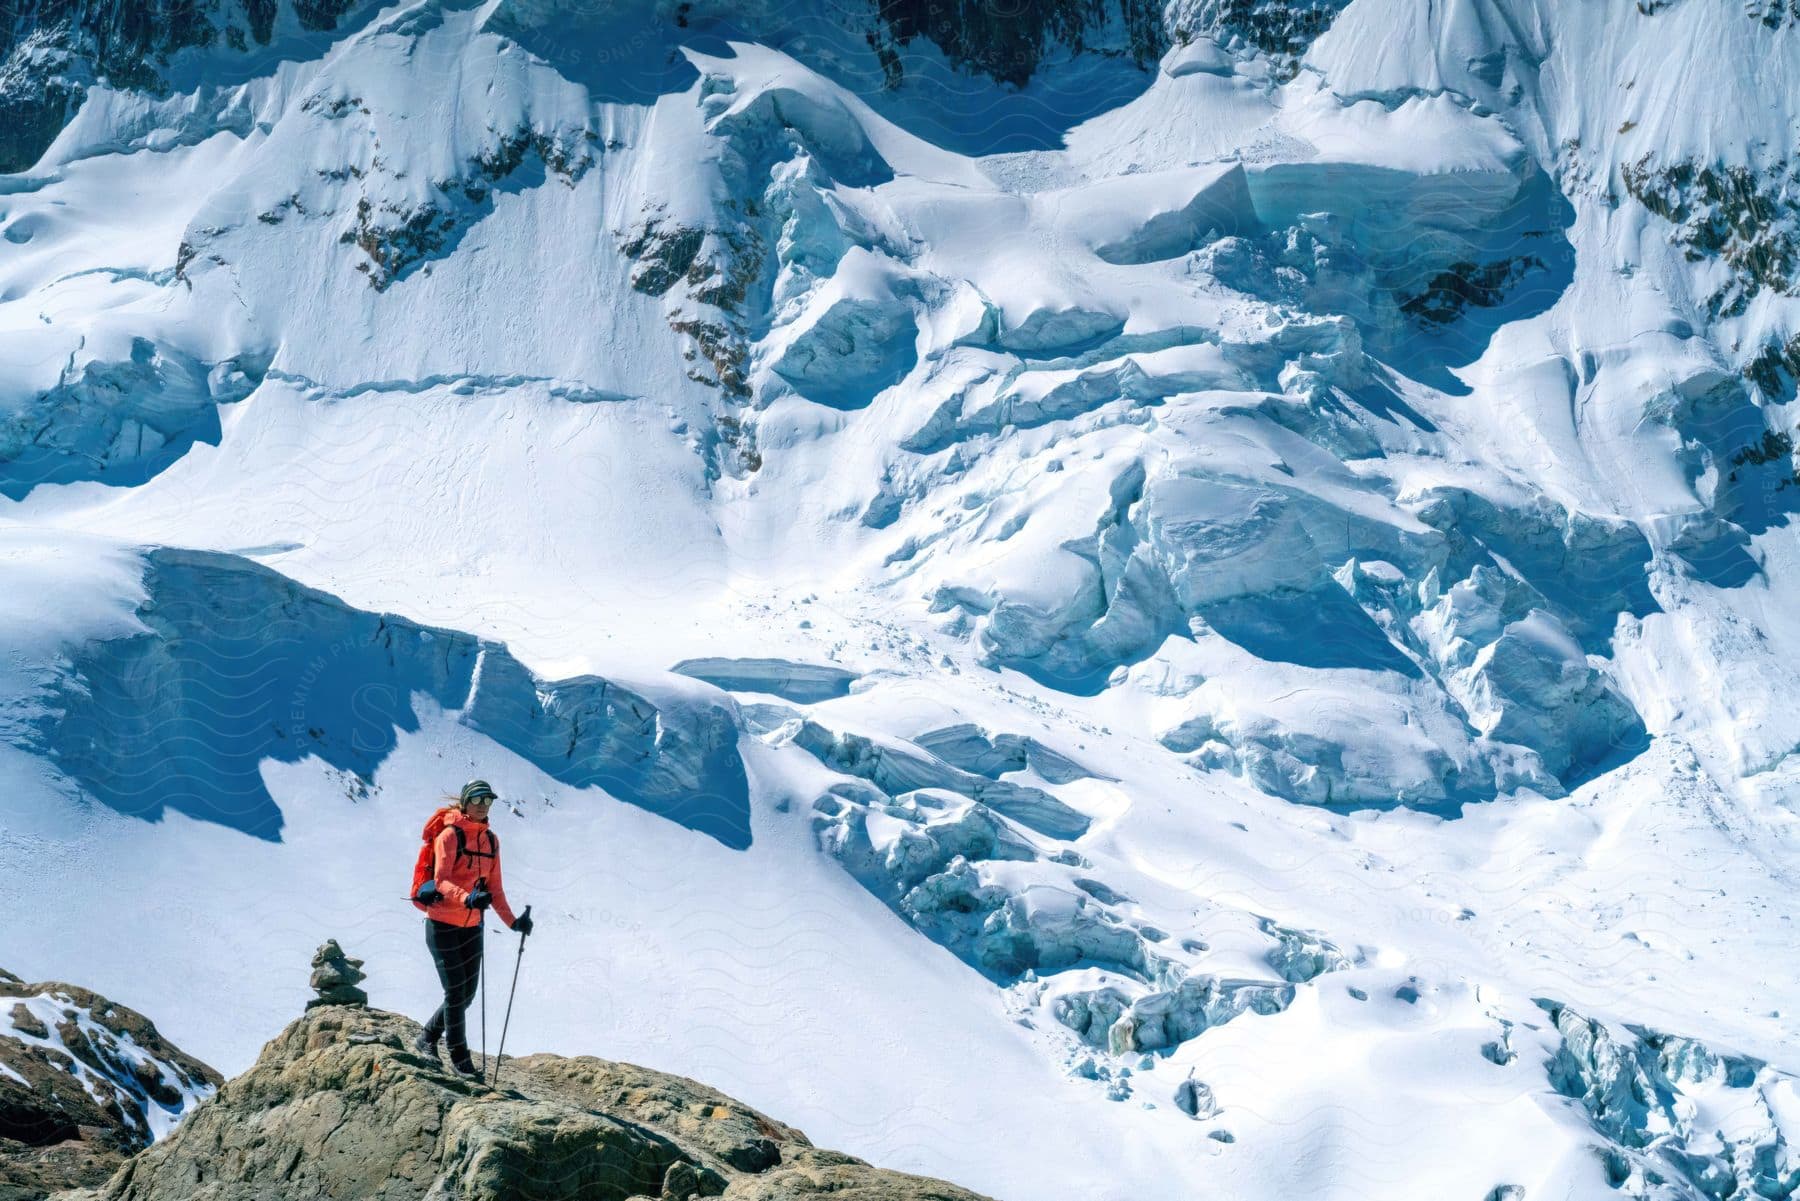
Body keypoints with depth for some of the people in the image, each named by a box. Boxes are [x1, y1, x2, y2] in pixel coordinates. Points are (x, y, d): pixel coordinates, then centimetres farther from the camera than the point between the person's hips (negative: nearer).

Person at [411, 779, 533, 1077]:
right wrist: (466, 898, -39)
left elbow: (494, 886, 10)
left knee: (467, 993, 9)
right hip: (442, 923, -7)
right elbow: (441, 880, -21)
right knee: (456, 991, -4)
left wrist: (511, 921, -1)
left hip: (471, 925, 7)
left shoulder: (490, 840, 8)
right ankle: (460, 1060, 6)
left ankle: (426, 1040, 29)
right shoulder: (449, 835, -12)